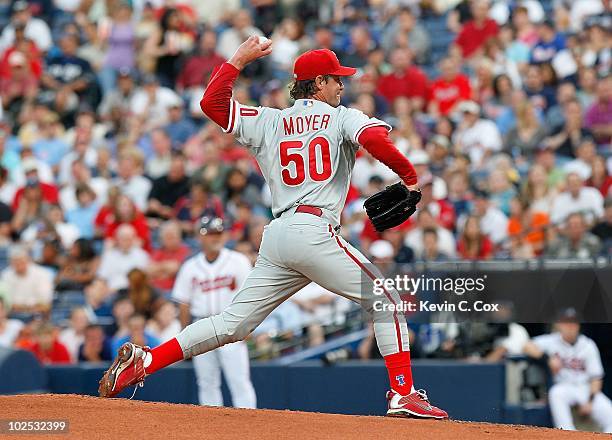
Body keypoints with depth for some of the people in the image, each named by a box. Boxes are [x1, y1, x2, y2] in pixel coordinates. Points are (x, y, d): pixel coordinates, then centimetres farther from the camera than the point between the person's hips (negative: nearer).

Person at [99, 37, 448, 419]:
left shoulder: (268, 123, 20)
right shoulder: (343, 118, 7)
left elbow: (211, 102, 18)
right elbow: (374, 139, -14)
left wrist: (240, 59, 26)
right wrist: (409, 175, -2)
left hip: (276, 235, 6)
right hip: (315, 232, -6)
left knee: (232, 324, 10)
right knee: (387, 301, 2)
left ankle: (143, 360, 2)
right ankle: (403, 394, -8)